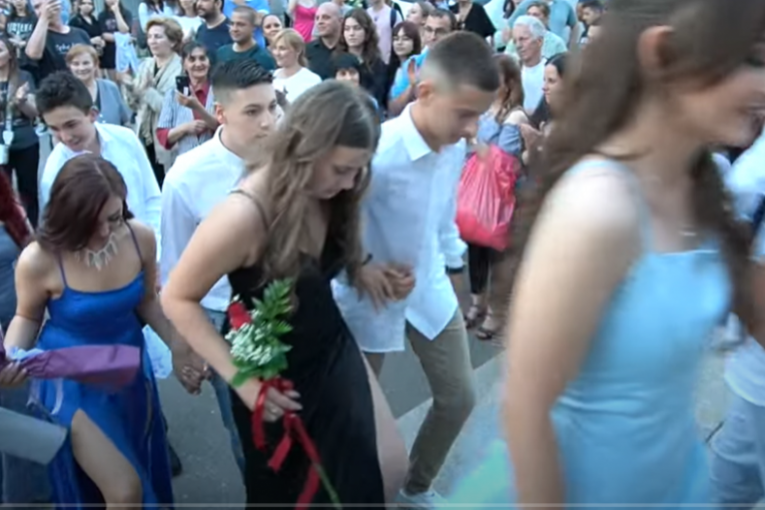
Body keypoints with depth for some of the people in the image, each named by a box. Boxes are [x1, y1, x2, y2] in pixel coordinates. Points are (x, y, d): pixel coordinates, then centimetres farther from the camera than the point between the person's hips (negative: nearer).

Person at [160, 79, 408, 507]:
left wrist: (365, 272, -9)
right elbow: (178, 299, -21)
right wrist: (240, 378, -24)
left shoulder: (329, 194, -13)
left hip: (332, 348, 6)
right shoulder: (245, 214, -32)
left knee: (388, 467, 12)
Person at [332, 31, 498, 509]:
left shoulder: (456, 148, -8)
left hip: (431, 289, 7)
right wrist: (363, 268, -24)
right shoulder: (376, 154, -31)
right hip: (373, 299, -6)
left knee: (459, 398, 17)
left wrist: (455, 264, 16)